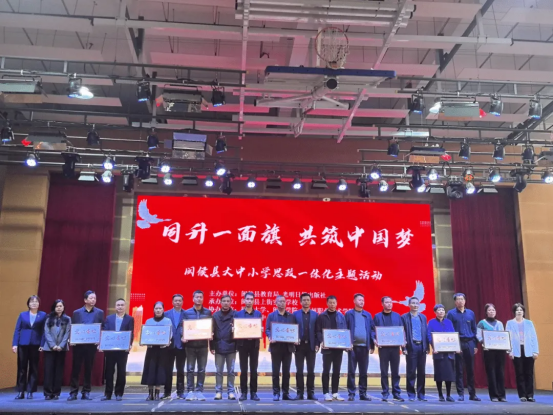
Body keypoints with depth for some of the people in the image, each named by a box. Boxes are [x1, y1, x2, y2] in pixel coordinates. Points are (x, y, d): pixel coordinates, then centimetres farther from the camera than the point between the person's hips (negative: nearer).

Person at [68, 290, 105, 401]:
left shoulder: (99, 313, 5)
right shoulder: (77, 312, 6)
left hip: (92, 344, 0)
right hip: (78, 344, 0)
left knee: (88, 369, 6)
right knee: (76, 368, 2)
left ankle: (86, 392, 13)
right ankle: (73, 392, 9)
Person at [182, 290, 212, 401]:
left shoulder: (208, 312, 7)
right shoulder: (187, 312, 5)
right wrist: (183, 336, -15)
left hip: (203, 344, 1)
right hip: (190, 344, 0)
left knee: (202, 369, 4)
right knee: (190, 369, 2)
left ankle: (199, 391, 11)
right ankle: (190, 391, 8)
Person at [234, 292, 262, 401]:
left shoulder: (258, 313, 7)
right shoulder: (238, 314, 4)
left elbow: (260, 328, 8)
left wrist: (260, 330, -13)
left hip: (254, 344, 1)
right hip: (242, 344, -1)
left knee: (254, 370, 3)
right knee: (243, 370, 1)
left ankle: (253, 393, 9)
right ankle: (243, 392, 8)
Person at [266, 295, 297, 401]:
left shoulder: (291, 316, 11)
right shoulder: (271, 316, 6)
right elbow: (267, 329, 1)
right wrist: (270, 337, -18)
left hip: (288, 346, 2)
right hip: (276, 346, -2)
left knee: (286, 371, 6)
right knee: (276, 371, 1)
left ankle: (286, 393, 12)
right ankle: (276, 393, 8)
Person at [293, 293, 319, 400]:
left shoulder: (315, 315, 6)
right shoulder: (295, 314, 5)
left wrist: (317, 344, -4)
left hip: (311, 345, 1)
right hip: (300, 345, -1)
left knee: (311, 371, 4)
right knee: (299, 371, 2)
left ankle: (311, 393, 9)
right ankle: (300, 393, 8)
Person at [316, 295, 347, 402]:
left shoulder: (341, 316, 10)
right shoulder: (322, 316, 2)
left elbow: (345, 331, 9)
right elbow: (318, 331, -2)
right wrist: (321, 342, -18)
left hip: (339, 347, 3)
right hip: (327, 347, -3)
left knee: (337, 371, 8)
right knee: (326, 370, 0)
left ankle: (335, 393, 15)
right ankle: (326, 393, 6)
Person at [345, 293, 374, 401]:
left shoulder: (368, 315, 13)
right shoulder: (349, 314, 5)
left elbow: (372, 329, 11)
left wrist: (372, 345, 2)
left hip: (364, 346, 3)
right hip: (353, 346, -3)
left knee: (364, 372, 6)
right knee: (351, 371, 0)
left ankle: (363, 393, 12)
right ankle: (351, 394, 4)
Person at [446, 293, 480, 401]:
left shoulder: (471, 313, 11)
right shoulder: (451, 313, 1)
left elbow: (474, 329, 12)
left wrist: (475, 345, 6)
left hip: (469, 343, 3)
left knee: (471, 369, 6)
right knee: (459, 370, 1)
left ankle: (472, 394, 14)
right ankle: (461, 394, 7)